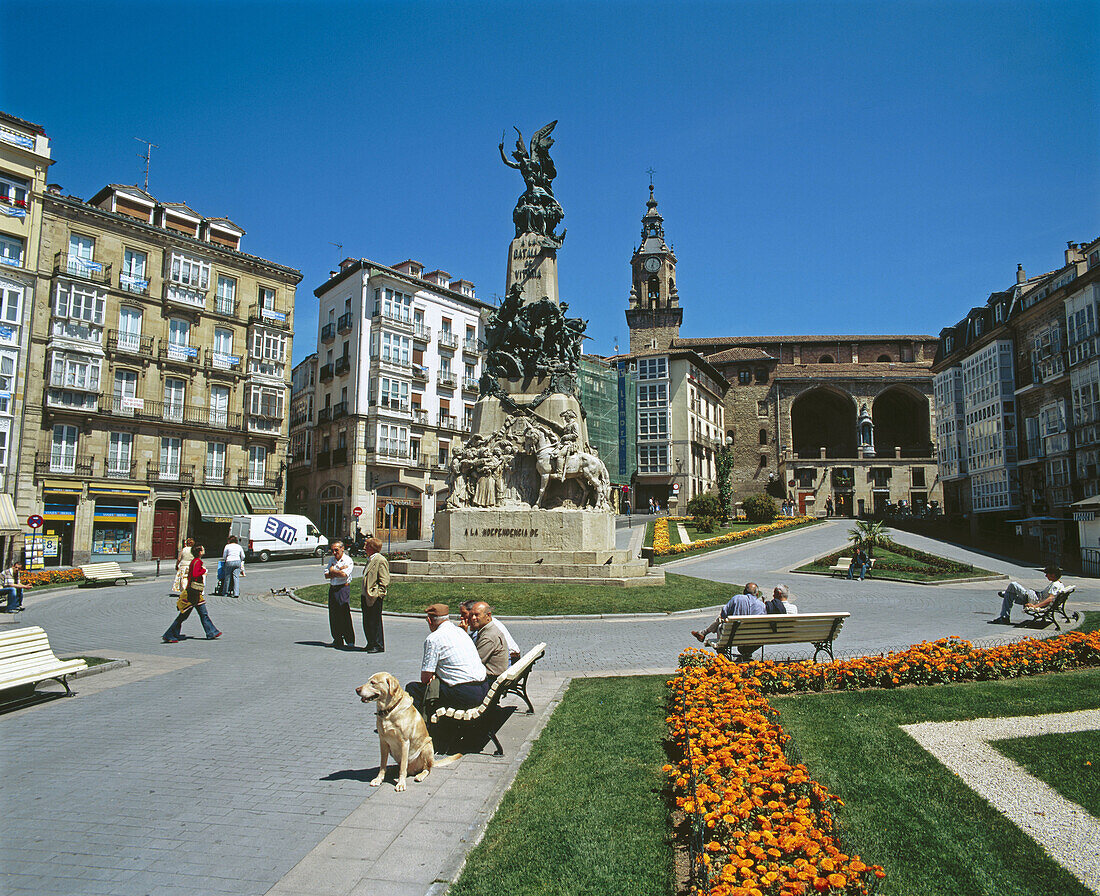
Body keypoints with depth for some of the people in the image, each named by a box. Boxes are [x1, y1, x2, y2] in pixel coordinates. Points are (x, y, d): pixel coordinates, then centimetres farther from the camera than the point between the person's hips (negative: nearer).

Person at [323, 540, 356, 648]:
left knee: (345, 615, -10)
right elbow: (326, 575, 5)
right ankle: (337, 640, 17)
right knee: (333, 616, 8)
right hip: (332, 589, 7)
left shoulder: (348, 561, -5)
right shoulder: (331, 560, 15)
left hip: (343, 588, -7)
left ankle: (350, 641, -5)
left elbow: (344, 574, -19)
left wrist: (333, 571, -4)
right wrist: (338, 571, -9)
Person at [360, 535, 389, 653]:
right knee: (366, 622, 14)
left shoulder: (381, 560, -14)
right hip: (366, 597, 10)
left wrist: (377, 594, -20)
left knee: (375, 622, -3)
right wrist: (364, 594, 19)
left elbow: (385, 580, -17)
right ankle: (371, 644, 25)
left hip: (374, 598, -10)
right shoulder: (370, 559, 17)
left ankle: (378, 646, 5)